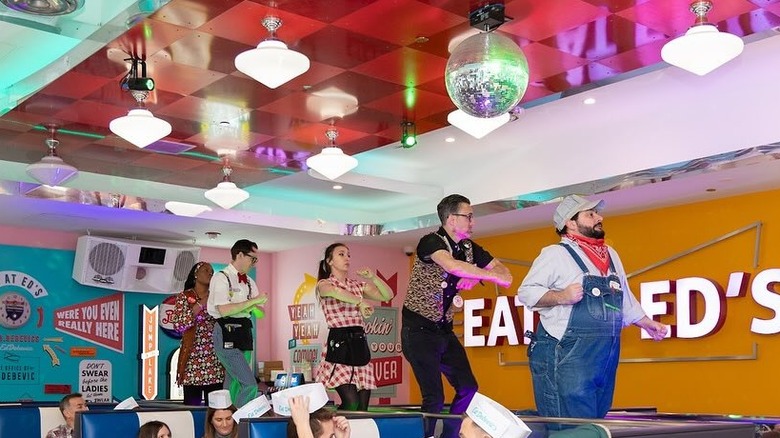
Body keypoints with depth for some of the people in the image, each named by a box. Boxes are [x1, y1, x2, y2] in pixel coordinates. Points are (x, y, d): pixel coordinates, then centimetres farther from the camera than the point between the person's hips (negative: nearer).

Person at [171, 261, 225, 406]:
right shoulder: (184, 297, 3)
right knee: (192, 403, -3)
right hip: (193, 357, -3)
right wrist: (200, 304, -13)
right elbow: (178, 325, -10)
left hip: (215, 358, 3)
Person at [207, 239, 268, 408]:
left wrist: (256, 306, -10)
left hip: (244, 334, 8)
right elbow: (223, 310, -18)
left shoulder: (250, 282, 17)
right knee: (250, 384, -15)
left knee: (234, 384, 9)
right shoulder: (221, 278, -6)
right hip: (227, 335, -8)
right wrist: (253, 301, -15)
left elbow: (260, 312, 13)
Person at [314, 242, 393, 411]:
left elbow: (388, 296, 12)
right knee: (351, 403, -19)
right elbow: (335, 291, -23)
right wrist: (360, 302, -24)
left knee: (363, 406, -1)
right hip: (339, 344, -6)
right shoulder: (324, 284, 3)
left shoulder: (358, 285, 18)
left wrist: (373, 277, 2)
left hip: (359, 344, 6)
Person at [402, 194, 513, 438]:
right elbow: (453, 266, -37)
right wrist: (494, 275, -27)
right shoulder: (431, 242, -16)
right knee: (434, 397, -12)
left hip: (444, 330, 8)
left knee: (468, 388, 8)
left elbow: (504, 274, 2)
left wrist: (476, 277, -17)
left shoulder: (470, 248, 6)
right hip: (419, 330, -8)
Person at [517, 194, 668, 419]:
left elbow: (624, 297, 27)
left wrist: (647, 323, 24)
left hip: (606, 358, 7)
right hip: (567, 357, -7)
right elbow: (526, 292, -10)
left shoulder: (611, 255, 17)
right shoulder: (555, 254, -5)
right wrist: (561, 297, -23)